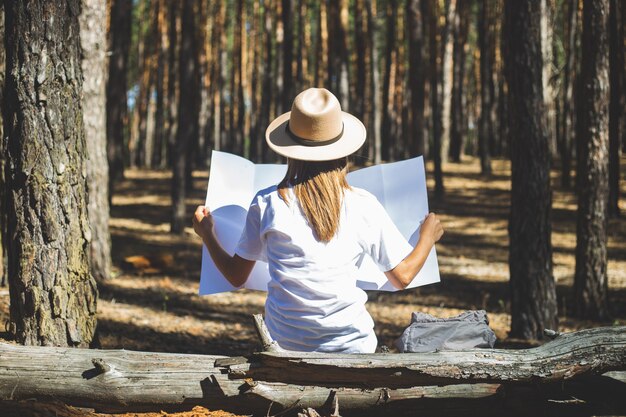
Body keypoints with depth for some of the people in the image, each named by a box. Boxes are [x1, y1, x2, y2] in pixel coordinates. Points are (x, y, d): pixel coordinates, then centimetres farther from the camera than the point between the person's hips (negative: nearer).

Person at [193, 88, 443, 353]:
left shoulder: (267, 204, -2)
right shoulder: (364, 206, -2)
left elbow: (236, 276, 8)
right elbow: (401, 277, 6)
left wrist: (206, 235, 26)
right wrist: (428, 237, 25)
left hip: (285, 343, 0)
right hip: (351, 346, 0)